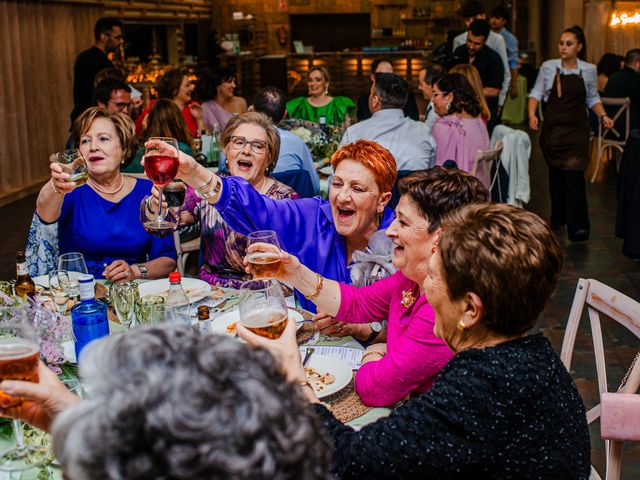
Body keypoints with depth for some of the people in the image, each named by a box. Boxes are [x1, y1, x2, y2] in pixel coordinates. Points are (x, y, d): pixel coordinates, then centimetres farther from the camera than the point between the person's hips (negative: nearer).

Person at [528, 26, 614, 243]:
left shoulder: (589, 70, 2)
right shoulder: (548, 67, 0)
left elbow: (593, 99, 12)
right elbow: (536, 93, 3)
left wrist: (603, 116, -3)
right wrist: (532, 114, -13)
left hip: (577, 129, -1)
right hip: (552, 129, 1)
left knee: (574, 175, -12)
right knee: (556, 174, 10)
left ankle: (578, 226, -12)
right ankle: (558, 218, 27)